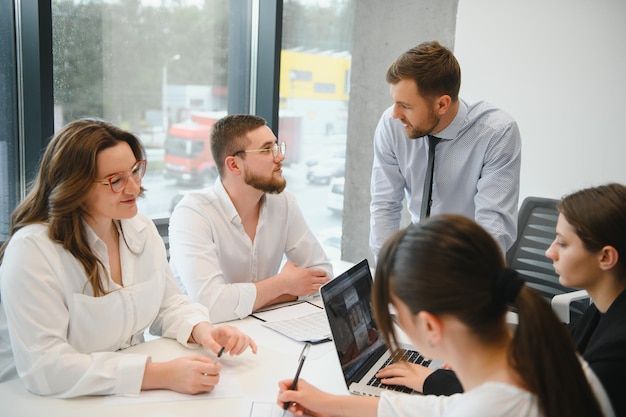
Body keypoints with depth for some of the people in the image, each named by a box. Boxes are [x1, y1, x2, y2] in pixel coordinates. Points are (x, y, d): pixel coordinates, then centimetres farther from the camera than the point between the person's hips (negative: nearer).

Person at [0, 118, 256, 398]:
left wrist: (201, 330, -12)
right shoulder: (31, 251, -19)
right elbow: (45, 367, -25)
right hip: (62, 404, -5)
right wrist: (161, 375, -29)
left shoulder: (142, 229, 3)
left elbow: (168, 304, 10)